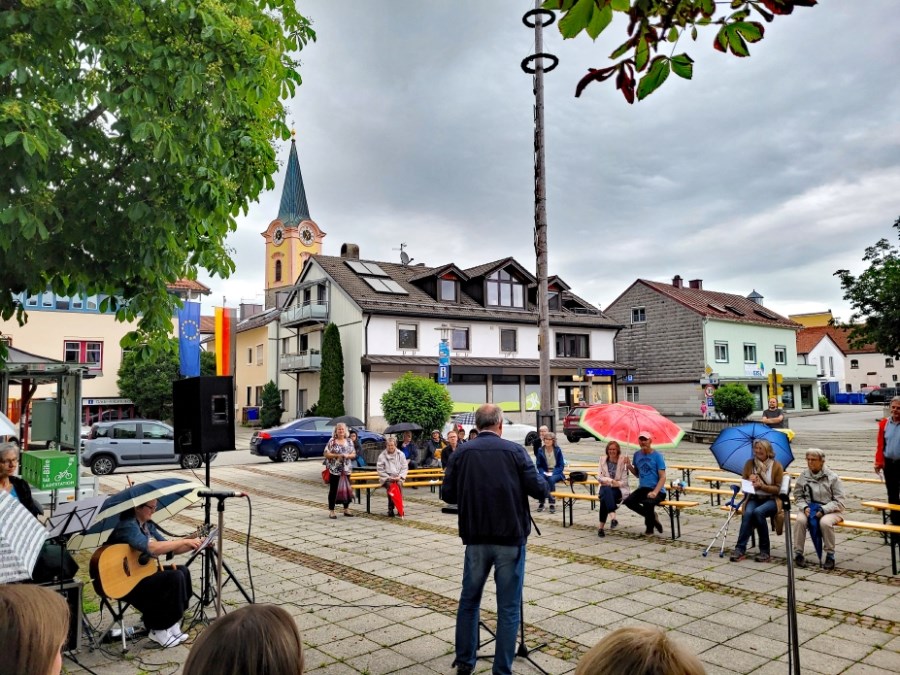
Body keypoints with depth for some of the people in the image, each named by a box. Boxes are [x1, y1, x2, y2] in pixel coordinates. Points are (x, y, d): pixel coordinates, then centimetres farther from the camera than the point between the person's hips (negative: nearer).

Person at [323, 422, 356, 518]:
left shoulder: (349, 441, 8)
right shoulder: (332, 441, -4)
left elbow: (354, 454, 9)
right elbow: (326, 454, -8)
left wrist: (347, 455, -11)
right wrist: (337, 455, -18)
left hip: (346, 470, 4)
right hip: (334, 470, -4)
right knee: (333, 490, 1)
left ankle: (346, 509, 22)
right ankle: (331, 511, 8)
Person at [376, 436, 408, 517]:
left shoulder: (400, 454, 7)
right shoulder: (382, 456, 3)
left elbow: (405, 467, 7)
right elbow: (380, 470, 0)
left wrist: (400, 476, -8)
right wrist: (389, 478, -11)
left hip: (398, 478, 1)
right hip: (387, 478, -1)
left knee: (399, 484, -32)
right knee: (390, 485, -33)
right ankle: (390, 509, -24)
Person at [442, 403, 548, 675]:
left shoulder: (461, 453, -1)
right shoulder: (515, 451, -7)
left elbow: (448, 495, 1)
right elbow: (539, 491, -8)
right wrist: (545, 484, 14)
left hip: (476, 538, 2)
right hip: (511, 538, -2)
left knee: (469, 600, 18)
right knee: (508, 607, 8)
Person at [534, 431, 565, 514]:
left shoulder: (557, 450, 0)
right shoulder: (540, 450, 2)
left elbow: (561, 465, 0)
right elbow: (538, 465, 7)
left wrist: (552, 473, -14)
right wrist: (544, 473, -12)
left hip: (556, 473, -1)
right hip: (544, 473, 1)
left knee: (551, 479, -35)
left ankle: (552, 503, -27)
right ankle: (541, 502, -23)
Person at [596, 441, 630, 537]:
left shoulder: (623, 461, -2)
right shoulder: (603, 460, 9)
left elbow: (624, 481, -5)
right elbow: (599, 477, 5)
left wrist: (611, 482, -17)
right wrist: (610, 480, -13)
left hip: (619, 489, -2)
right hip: (605, 488, 2)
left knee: (604, 499, -33)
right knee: (606, 490, -35)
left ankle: (601, 526, -27)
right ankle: (613, 517, -46)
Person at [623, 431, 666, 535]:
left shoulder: (657, 456, -6)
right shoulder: (637, 455, 9)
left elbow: (663, 477, -9)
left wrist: (655, 492, -23)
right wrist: (629, 466, -3)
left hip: (657, 490, -5)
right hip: (642, 488, 5)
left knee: (648, 502, -35)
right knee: (629, 501, -22)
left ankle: (649, 527, -5)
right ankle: (652, 516, 3)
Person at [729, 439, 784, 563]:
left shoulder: (777, 466, -1)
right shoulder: (749, 463, 7)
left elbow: (778, 489, -3)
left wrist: (763, 486, -18)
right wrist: (750, 481, -12)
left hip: (771, 500, -2)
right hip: (754, 498, 2)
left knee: (758, 512, -34)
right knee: (748, 513, -31)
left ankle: (765, 551, -22)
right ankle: (740, 549, -30)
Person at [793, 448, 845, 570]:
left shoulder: (832, 477, -5)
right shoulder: (803, 475, 3)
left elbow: (839, 501, -6)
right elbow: (798, 496, 8)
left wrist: (823, 510, -19)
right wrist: (804, 507, -13)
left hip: (829, 510, -2)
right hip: (808, 508, 2)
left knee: (825, 522, -35)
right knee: (800, 520, -30)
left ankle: (830, 555, -11)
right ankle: (798, 553, -16)